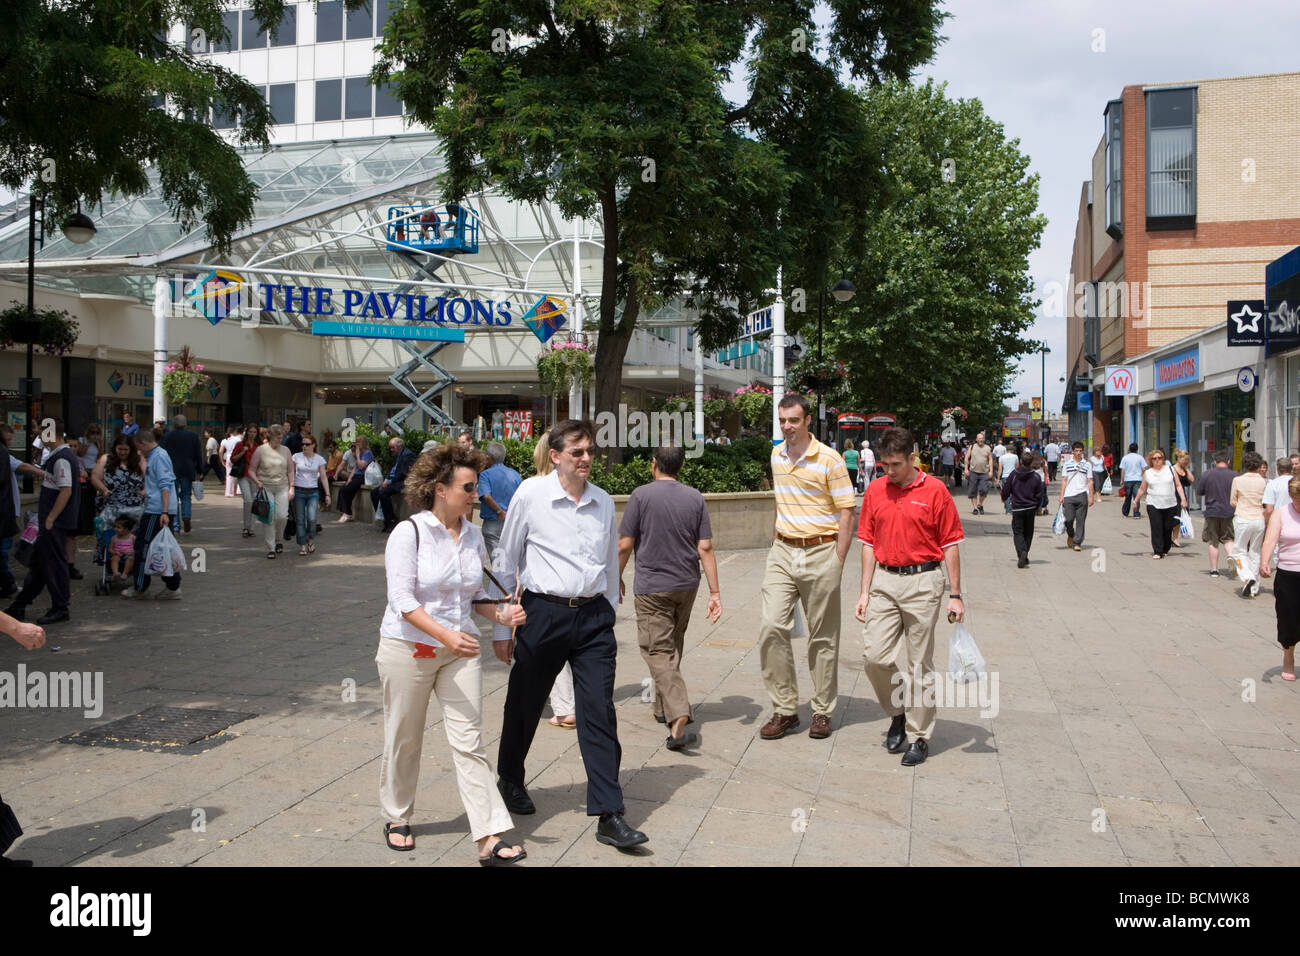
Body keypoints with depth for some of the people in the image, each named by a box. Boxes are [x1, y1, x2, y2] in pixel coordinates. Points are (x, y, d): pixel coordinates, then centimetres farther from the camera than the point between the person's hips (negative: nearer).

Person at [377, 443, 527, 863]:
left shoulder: (473, 536, 4)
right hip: (409, 649, -4)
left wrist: (500, 613, -7)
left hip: (460, 651, 4)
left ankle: (489, 838, -3)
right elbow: (402, 599, -19)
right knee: (404, 739, 11)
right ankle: (396, 819, 34)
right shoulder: (409, 533, -12)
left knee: (469, 741, -2)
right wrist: (445, 635, -30)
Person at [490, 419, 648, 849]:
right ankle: (510, 780, 41)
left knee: (599, 713, -2)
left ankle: (609, 815, 2)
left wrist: (609, 617, 17)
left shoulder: (604, 502, 6)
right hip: (543, 613, -2)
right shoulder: (530, 496, -5)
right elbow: (505, 563, 1)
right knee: (524, 705, 14)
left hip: (593, 615, 2)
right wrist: (502, 628, 2)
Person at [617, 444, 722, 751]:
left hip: (651, 587, -5)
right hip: (686, 585, 5)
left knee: (659, 652, -4)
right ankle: (663, 707, 37)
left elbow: (625, 544, -8)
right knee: (673, 647, 21)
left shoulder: (642, 495, -10)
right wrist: (715, 592, -1)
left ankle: (678, 720, -19)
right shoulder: (695, 498, 0)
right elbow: (705, 547, -3)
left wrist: (617, 577, 8)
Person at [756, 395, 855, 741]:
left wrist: (837, 562, -12)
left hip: (820, 552, -4)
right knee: (771, 626, -7)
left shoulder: (829, 460, -8)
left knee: (823, 637, 5)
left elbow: (846, 512, -7)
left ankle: (822, 712, 17)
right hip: (782, 552, 5)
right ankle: (785, 709, 4)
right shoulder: (776, 456, 10)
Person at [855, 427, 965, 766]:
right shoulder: (875, 491, 6)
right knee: (875, 656, -3)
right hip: (884, 582, 4)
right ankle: (897, 713, 23)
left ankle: (920, 737, 15)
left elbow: (951, 544, -2)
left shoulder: (934, 490, -5)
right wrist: (865, 592, 6)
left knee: (919, 664, 2)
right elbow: (868, 543, 10)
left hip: (922, 582, -3)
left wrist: (955, 595, -4)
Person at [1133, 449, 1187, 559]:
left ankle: (1165, 550, 21)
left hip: (1170, 505, 1)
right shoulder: (1147, 473, 9)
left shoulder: (1170, 469, 7)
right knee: (1156, 529, -9)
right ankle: (1157, 551, -6)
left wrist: (1183, 499, -2)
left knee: (1168, 528, 3)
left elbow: (1178, 486, 6)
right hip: (1153, 505, 0)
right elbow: (1142, 489, 16)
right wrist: (1135, 501, 17)